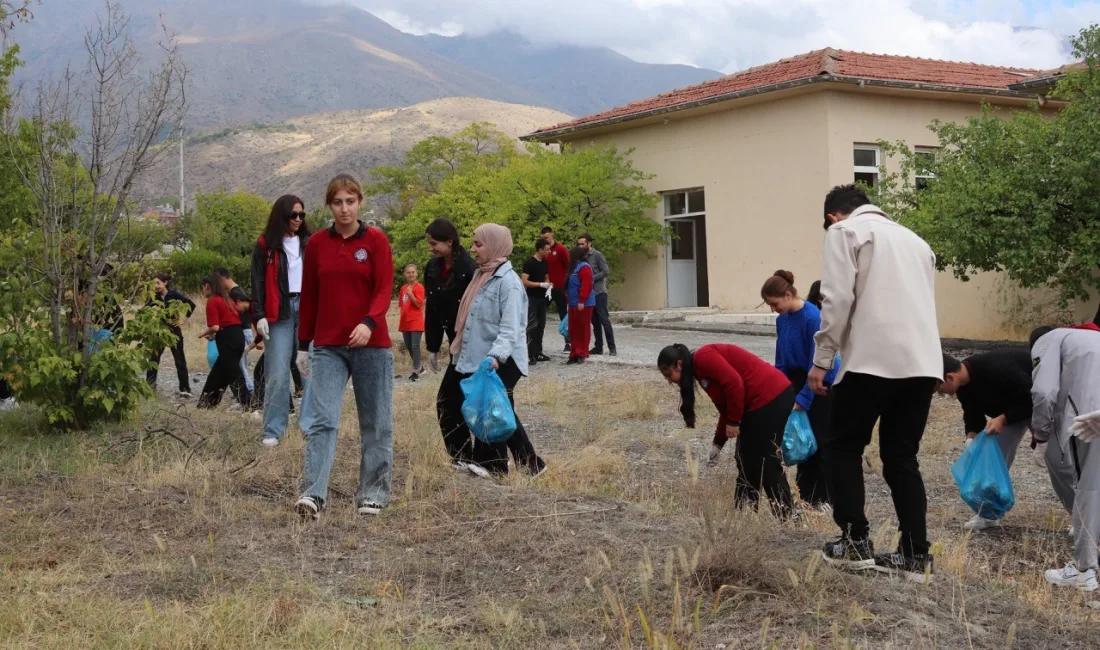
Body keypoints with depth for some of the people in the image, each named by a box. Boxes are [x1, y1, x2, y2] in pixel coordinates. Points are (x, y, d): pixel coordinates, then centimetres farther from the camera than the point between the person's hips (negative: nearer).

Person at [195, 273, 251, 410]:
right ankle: (206, 403, 29)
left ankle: (248, 403, -14)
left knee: (233, 377, -8)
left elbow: (215, 327, -16)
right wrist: (212, 334, 17)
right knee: (218, 372, 19)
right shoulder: (227, 299, 18)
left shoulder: (212, 301, -7)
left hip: (228, 340, -9)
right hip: (238, 336, 9)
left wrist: (204, 333, 5)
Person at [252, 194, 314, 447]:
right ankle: (273, 431, 3)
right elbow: (258, 282, 2)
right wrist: (259, 316, -7)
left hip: (307, 310, 3)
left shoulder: (309, 243, 13)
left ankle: (310, 424, -1)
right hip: (278, 313, -2)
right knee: (277, 374, -3)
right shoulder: (265, 246, 5)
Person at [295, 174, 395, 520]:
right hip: (327, 346, 1)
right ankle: (313, 494, -13)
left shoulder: (376, 240, -1)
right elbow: (308, 297, 11)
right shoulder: (315, 244, 7)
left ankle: (372, 494, 16)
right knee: (323, 420, -9)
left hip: (371, 344, -1)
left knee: (375, 423, 6)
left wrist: (369, 323, -26)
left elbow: (384, 289, -8)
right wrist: (303, 345, 11)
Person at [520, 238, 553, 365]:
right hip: (532, 299, -8)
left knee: (541, 326, 10)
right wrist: (541, 284, -19)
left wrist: (549, 285, 2)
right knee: (532, 326, -10)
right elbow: (524, 282, -19)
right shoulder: (529, 263, -13)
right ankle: (530, 355, -8)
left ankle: (538, 353, 17)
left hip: (542, 298, 8)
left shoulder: (545, 263, 11)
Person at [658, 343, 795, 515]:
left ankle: (785, 516, -1)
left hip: (770, 398, -10)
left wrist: (733, 422, -13)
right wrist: (717, 444, 23)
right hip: (772, 397, 10)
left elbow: (734, 382, -21)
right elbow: (725, 408, 22)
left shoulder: (703, 358, -10)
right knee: (747, 461, 15)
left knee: (765, 464, -6)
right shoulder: (701, 369, 19)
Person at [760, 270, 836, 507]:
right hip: (800, 380, 7)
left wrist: (802, 398, -23)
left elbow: (818, 364, -23)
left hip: (823, 384, -7)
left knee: (820, 440, -2)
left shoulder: (813, 318, -23)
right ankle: (806, 494, 16)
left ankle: (824, 497, 7)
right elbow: (781, 361, 8)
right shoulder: (782, 320, 0)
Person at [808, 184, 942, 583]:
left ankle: (855, 542, 7)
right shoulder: (914, 239, 27)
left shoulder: (844, 231, 6)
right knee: (902, 458, 13)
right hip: (924, 364, 6)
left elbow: (838, 298, -6)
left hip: (873, 359, -6)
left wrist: (821, 360, -2)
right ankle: (915, 556, 9)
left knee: (843, 448, 10)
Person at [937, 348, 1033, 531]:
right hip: (1013, 404, 8)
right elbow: (973, 414, -4)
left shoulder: (996, 370, -41)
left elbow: (1033, 399, -35)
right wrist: (971, 439, -23)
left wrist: (1003, 419, -36)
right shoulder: (964, 385, -15)